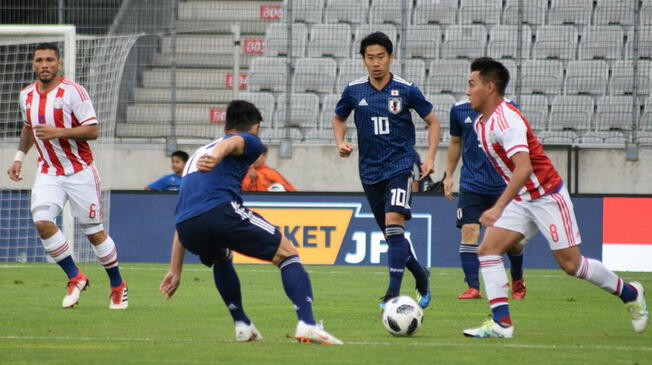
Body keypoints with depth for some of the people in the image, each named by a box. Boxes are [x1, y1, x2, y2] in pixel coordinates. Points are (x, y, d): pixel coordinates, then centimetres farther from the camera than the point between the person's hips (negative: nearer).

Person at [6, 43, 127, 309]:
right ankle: (75, 278, -3)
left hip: (80, 172, -4)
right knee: (42, 223, -18)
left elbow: (93, 130, -15)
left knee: (94, 231, 1)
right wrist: (19, 158, 15)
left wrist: (59, 132, -26)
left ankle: (118, 286, 20)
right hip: (48, 173, 4)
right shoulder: (27, 95, 6)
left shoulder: (73, 91, -12)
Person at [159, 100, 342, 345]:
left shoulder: (198, 154, 39)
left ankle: (242, 326, 29)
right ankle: (306, 324, -10)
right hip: (220, 212, -6)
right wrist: (216, 156, -33)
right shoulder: (249, 141, 20)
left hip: (188, 231, 6)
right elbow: (231, 143, -9)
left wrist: (175, 271, 40)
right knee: (287, 254, 9)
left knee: (221, 259, 39)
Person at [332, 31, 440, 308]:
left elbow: (432, 122, 5)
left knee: (393, 222, -21)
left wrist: (430, 157, -6)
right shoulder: (354, 90, 1)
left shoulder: (406, 90, -6)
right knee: (390, 233, 8)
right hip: (370, 170, 4)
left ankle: (394, 291, -23)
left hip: (400, 166, -4)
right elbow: (338, 118, 19)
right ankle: (420, 275, 33)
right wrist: (340, 142, -1)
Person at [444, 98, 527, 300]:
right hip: (471, 184, 1)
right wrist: (449, 175, 16)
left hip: (503, 185, -1)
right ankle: (473, 287, -13)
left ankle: (517, 281, 32)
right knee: (469, 231, -15)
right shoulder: (459, 110, 3)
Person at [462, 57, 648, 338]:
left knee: (571, 264, -2)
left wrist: (498, 208, -37)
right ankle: (501, 323, -12)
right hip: (521, 200, 8)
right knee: (488, 249, -9)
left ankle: (629, 293, 21)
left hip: (548, 197, -8)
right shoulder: (481, 123, 6)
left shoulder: (507, 120, -24)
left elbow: (524, 169, -33)